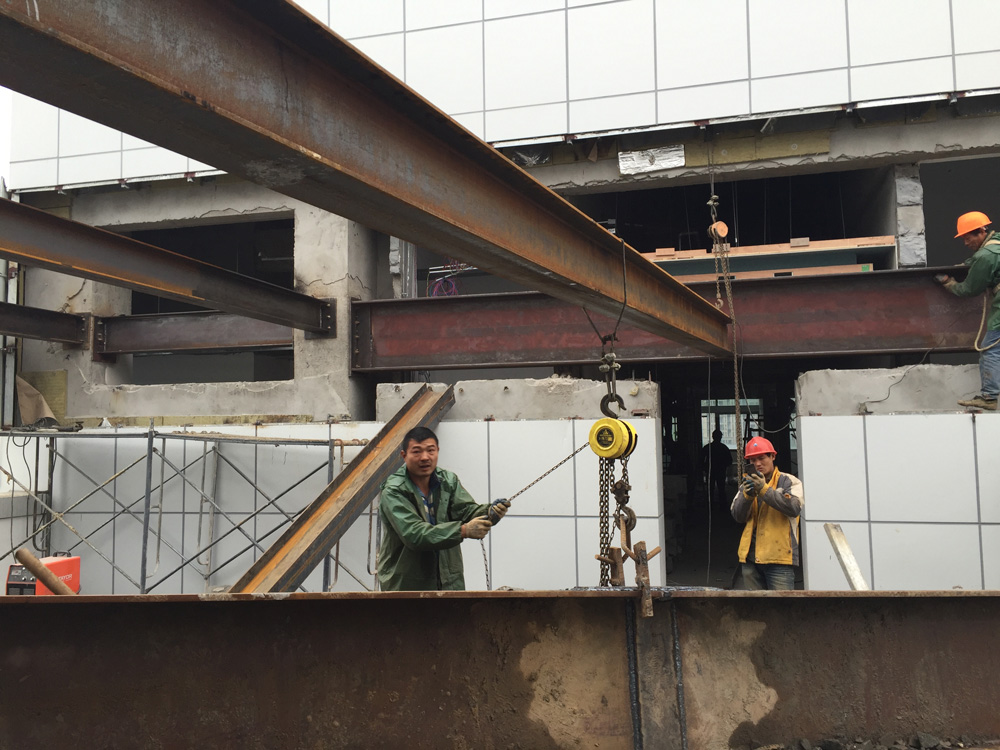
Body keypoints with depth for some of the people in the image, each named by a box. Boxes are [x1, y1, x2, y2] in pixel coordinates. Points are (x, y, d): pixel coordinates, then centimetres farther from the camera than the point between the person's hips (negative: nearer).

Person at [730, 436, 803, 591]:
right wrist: (747, 495, -14)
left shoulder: (789, 481, 4)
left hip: (779, 556, -5)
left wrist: (764, 490, -20)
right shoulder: (749, 483, 18)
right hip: (750, 557, 5)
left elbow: (794, 508, -15)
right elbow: (738, 515, 5)